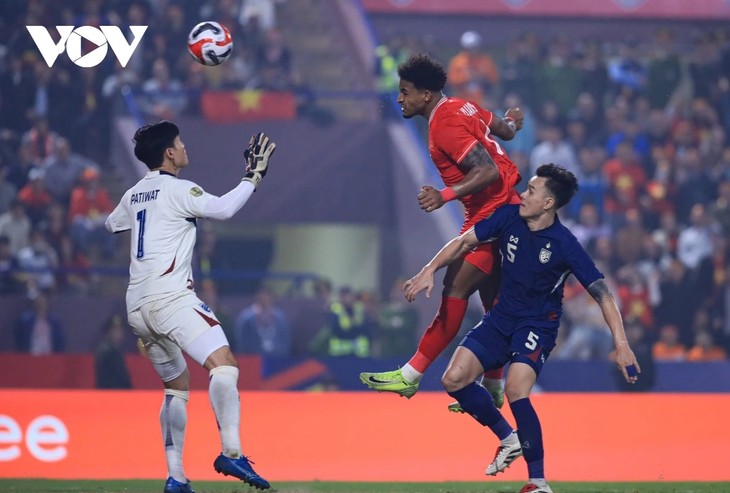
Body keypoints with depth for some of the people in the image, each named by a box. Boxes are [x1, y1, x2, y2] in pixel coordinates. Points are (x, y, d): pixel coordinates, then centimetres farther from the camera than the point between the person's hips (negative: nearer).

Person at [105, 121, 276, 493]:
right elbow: (223, 209, -18)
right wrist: (254, 175, -8)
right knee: (223, 363, -22)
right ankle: (231, 453, -41)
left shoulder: (133, 195, 19)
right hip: (170, 298, -9)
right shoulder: (177, 190, -4)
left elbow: (111, 224, 39)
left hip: (137, 307, 9)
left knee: (177, 386, 19)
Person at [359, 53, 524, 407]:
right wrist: (512, 122, 48)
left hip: (492, 214, -10)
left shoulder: (445, 125, -19)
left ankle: (410, 375, -16)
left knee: (455, 291, -13)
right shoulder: (462, 107, 9)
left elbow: (488, 171, -26)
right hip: (502, 209, 10)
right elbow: (503, 131, 24)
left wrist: (446, 195, -36)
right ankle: (492, 387, 23)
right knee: (492, 301, 15)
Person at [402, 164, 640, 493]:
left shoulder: (565, 245, -20)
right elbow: (464, 243, 6)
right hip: (500, 318, 6)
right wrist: (429, 271, -5)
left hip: (538, 325, -6)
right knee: (454, 379, -9)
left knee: (516, 390, -28)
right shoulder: (508, 217, -8)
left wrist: (621, 345, -27)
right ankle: (509, 439, 13)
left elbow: (602, 294, -20)